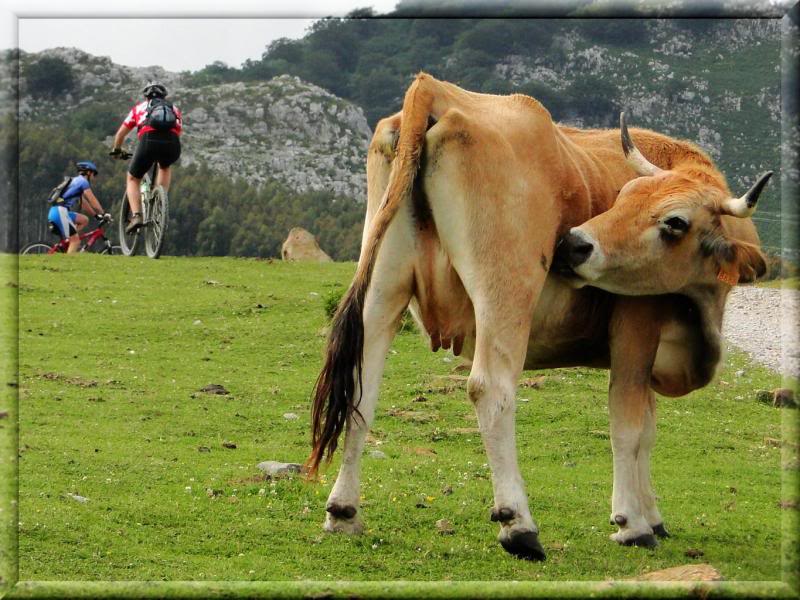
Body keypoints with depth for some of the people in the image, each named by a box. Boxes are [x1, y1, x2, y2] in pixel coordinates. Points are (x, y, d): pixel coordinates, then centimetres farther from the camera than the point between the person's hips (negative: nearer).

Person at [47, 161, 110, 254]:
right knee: (76, 240, -9)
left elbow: (83, 203, 31)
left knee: (84, 220, 19)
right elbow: (93, 201, -2)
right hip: (60, 212, -9)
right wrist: (104, 214, 5)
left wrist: (96, 215, 29)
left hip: (55, 212, 9)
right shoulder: (82, 181, -2)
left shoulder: (76, 181, 28)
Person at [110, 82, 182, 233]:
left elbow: (121, 133, 35)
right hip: (172, 144, 2)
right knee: (165, 167, 37)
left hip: (149, 141, -2)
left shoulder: (140, 107, 30)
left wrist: (116, 150, 53)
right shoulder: (174, 109, 33)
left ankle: (136, 216, 0)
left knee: (133, 179, 20)